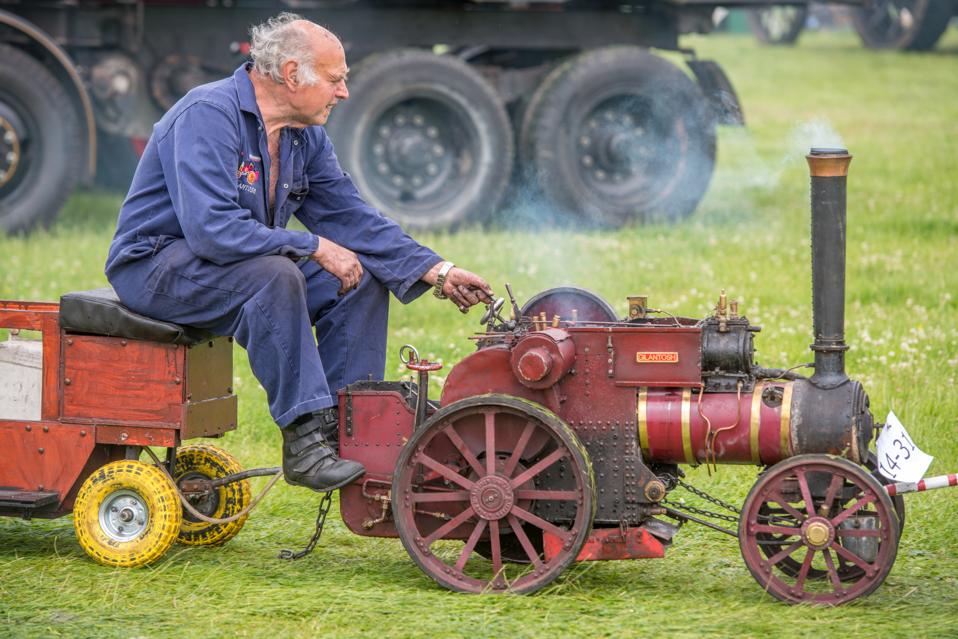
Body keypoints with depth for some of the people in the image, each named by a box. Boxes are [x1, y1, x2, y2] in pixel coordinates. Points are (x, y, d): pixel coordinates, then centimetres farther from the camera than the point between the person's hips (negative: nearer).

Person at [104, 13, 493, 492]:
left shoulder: (306, 137, 6)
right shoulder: (208, 115, -23)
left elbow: (350, 216, 7)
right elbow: (211, 228, -32)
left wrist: (438, 272, -3)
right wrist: (314, 247, -28)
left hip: (242, 263, 9)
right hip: (157, 265, -9)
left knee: (363, 279, -3)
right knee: (275, 276, -35)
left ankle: (346, 429, -3)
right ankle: (305, 442, -31)